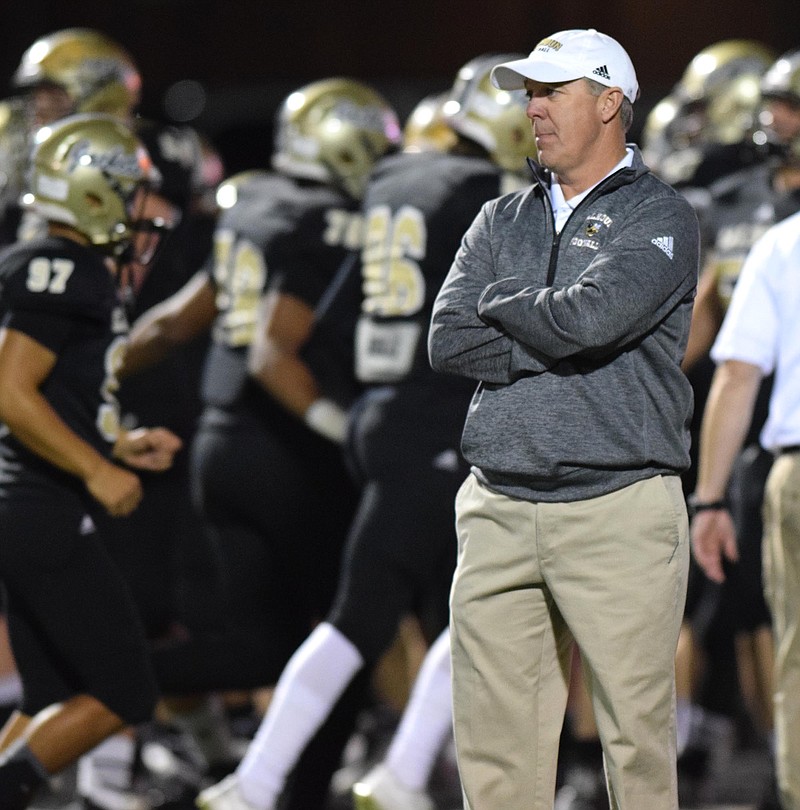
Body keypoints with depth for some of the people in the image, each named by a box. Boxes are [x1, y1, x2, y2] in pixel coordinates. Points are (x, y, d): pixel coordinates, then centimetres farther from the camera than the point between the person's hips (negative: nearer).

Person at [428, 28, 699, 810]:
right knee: (493, 745, 2)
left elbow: (590, 316, -17)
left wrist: (500, 303, 1)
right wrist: (554, 337, -6)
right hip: (499, 511, 5)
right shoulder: (501, 222, 18)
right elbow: (449, 342, 4)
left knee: (637, 738, -4)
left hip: (619, 511, -5)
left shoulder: (659, 218, 1)